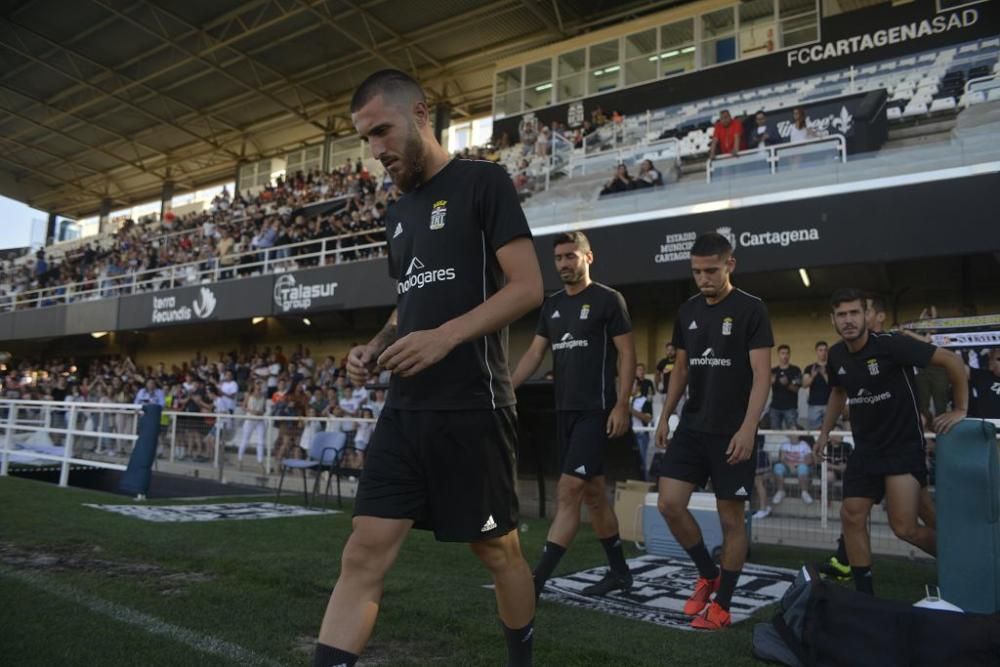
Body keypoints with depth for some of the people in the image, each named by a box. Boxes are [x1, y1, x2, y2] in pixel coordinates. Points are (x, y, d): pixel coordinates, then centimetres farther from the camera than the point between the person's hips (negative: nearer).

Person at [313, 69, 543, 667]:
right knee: (364, 554, 0)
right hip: (405, 411, 6)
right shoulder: (399, 211, 18)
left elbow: (528, 287, -12)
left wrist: (445, 337, -22)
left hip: (472, 409, -6)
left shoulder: (482, 181, -4)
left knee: (498, 551, 11)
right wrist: (375, 348, 5)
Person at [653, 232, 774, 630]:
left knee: (731, 518, 4)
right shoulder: (687, 311, 9)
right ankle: (707, 574, 22)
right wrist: (665, 416, 12)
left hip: (732, 432, -5)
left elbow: (761, 376, -12)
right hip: (692, 427, 5)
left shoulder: (751, 310, -7)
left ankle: (722, 605, 18)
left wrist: (747, 429, -21)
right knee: (669, 504, -1)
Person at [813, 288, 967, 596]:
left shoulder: (890, 344, -19)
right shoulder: (836, 355, 1)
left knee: (904, 527, -8)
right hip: (865, 448, 6)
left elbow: (952, 361, -16)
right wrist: (825, 432, 16)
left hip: (904, 446, -6)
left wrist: (960, 409, -15)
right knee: (851, 517, 2)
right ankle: (864, 593, 15)